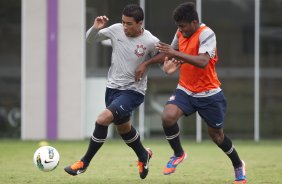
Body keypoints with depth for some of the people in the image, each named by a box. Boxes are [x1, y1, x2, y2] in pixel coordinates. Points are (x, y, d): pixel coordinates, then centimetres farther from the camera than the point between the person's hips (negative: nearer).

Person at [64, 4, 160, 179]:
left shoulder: (151, 42, -18)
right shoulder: (116, 30, -8)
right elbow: (90, 39, 5)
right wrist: (96, 28, -17)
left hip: (133, 91, -6)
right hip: (113, 87, 6)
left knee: (102, 120, -22)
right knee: (123, 128, 22)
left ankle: (84, 163, -8)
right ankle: (143, 155, 50)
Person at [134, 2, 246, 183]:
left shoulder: (206, 34, -20)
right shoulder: (181, 33, 2)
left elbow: (203, 61, -35)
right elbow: (170, 52, 22)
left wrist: (176, 54, -37)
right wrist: (146, 63, 16)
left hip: (209, 94, -5)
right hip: (185, 90, 5)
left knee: (216, 135, 7)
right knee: (168, 117, -21)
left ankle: (238, 165, 34)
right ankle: (178, 154, 4)